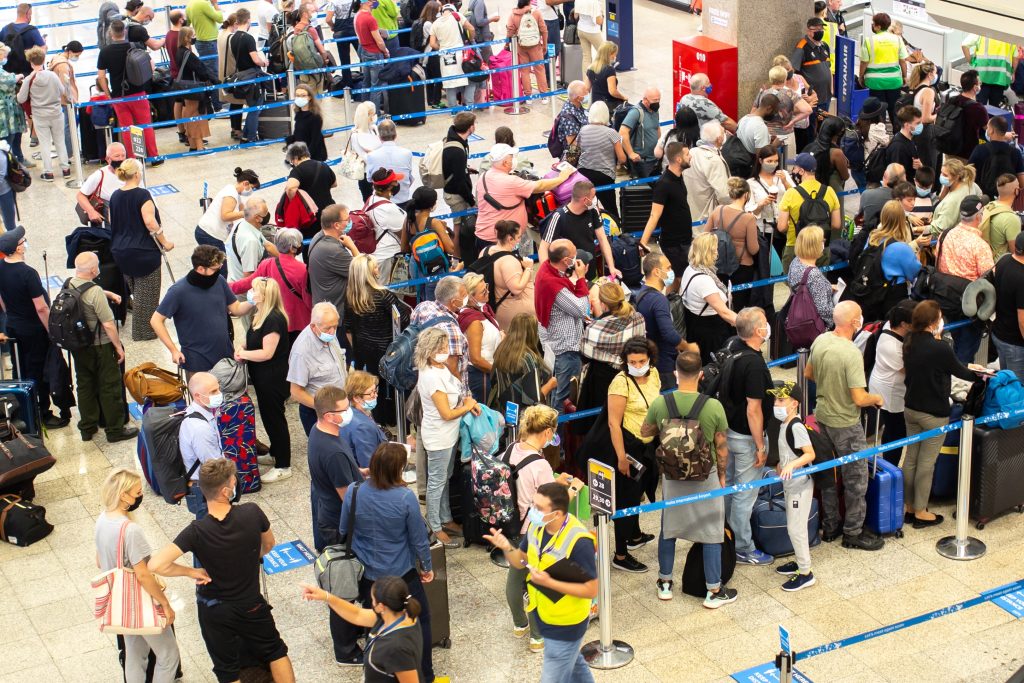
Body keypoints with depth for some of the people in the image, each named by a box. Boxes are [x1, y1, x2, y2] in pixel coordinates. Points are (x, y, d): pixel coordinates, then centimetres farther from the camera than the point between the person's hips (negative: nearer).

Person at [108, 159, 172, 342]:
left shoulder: (115, 196, 5)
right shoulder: (142, 195, -16)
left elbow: (112, 223, 13)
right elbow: (150, 222, -23)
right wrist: (165, 242, -12)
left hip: (120, 252, 7)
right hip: (143, 251, -7)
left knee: (135, 290, 20)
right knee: (146, 292, 4)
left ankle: (139, 329, 29)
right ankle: (144, 331, 10)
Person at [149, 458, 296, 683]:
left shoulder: (196, 532, -28)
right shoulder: (252, 513, -23)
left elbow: (156, 565, -36)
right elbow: (268, 544, -1)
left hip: (214, 612, -1)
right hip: (251, 605, 1)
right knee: (276, 652, 25)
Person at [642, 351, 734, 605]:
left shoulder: (660, 403, -14)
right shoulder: (714, 407, -18)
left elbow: (646, 431, 6)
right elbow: (721, 448, -7)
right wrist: (722, 476, 8)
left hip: (672, 477, 2)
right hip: (706, 479, -2)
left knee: (668, 529, 19)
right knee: (712, 534, 11)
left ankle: (665, 583, 31)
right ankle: (714, 591, 18)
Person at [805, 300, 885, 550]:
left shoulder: (820, 340, -6)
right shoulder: (852, 354, -29)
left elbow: (808, 374, 10)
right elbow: (859, 399, -28)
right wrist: (877, 398, -8)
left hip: (823, 417, 8)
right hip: (845, 424, -8)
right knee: (856, 479, 8)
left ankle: (830, 527, 33)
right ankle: (853, 533, 20)